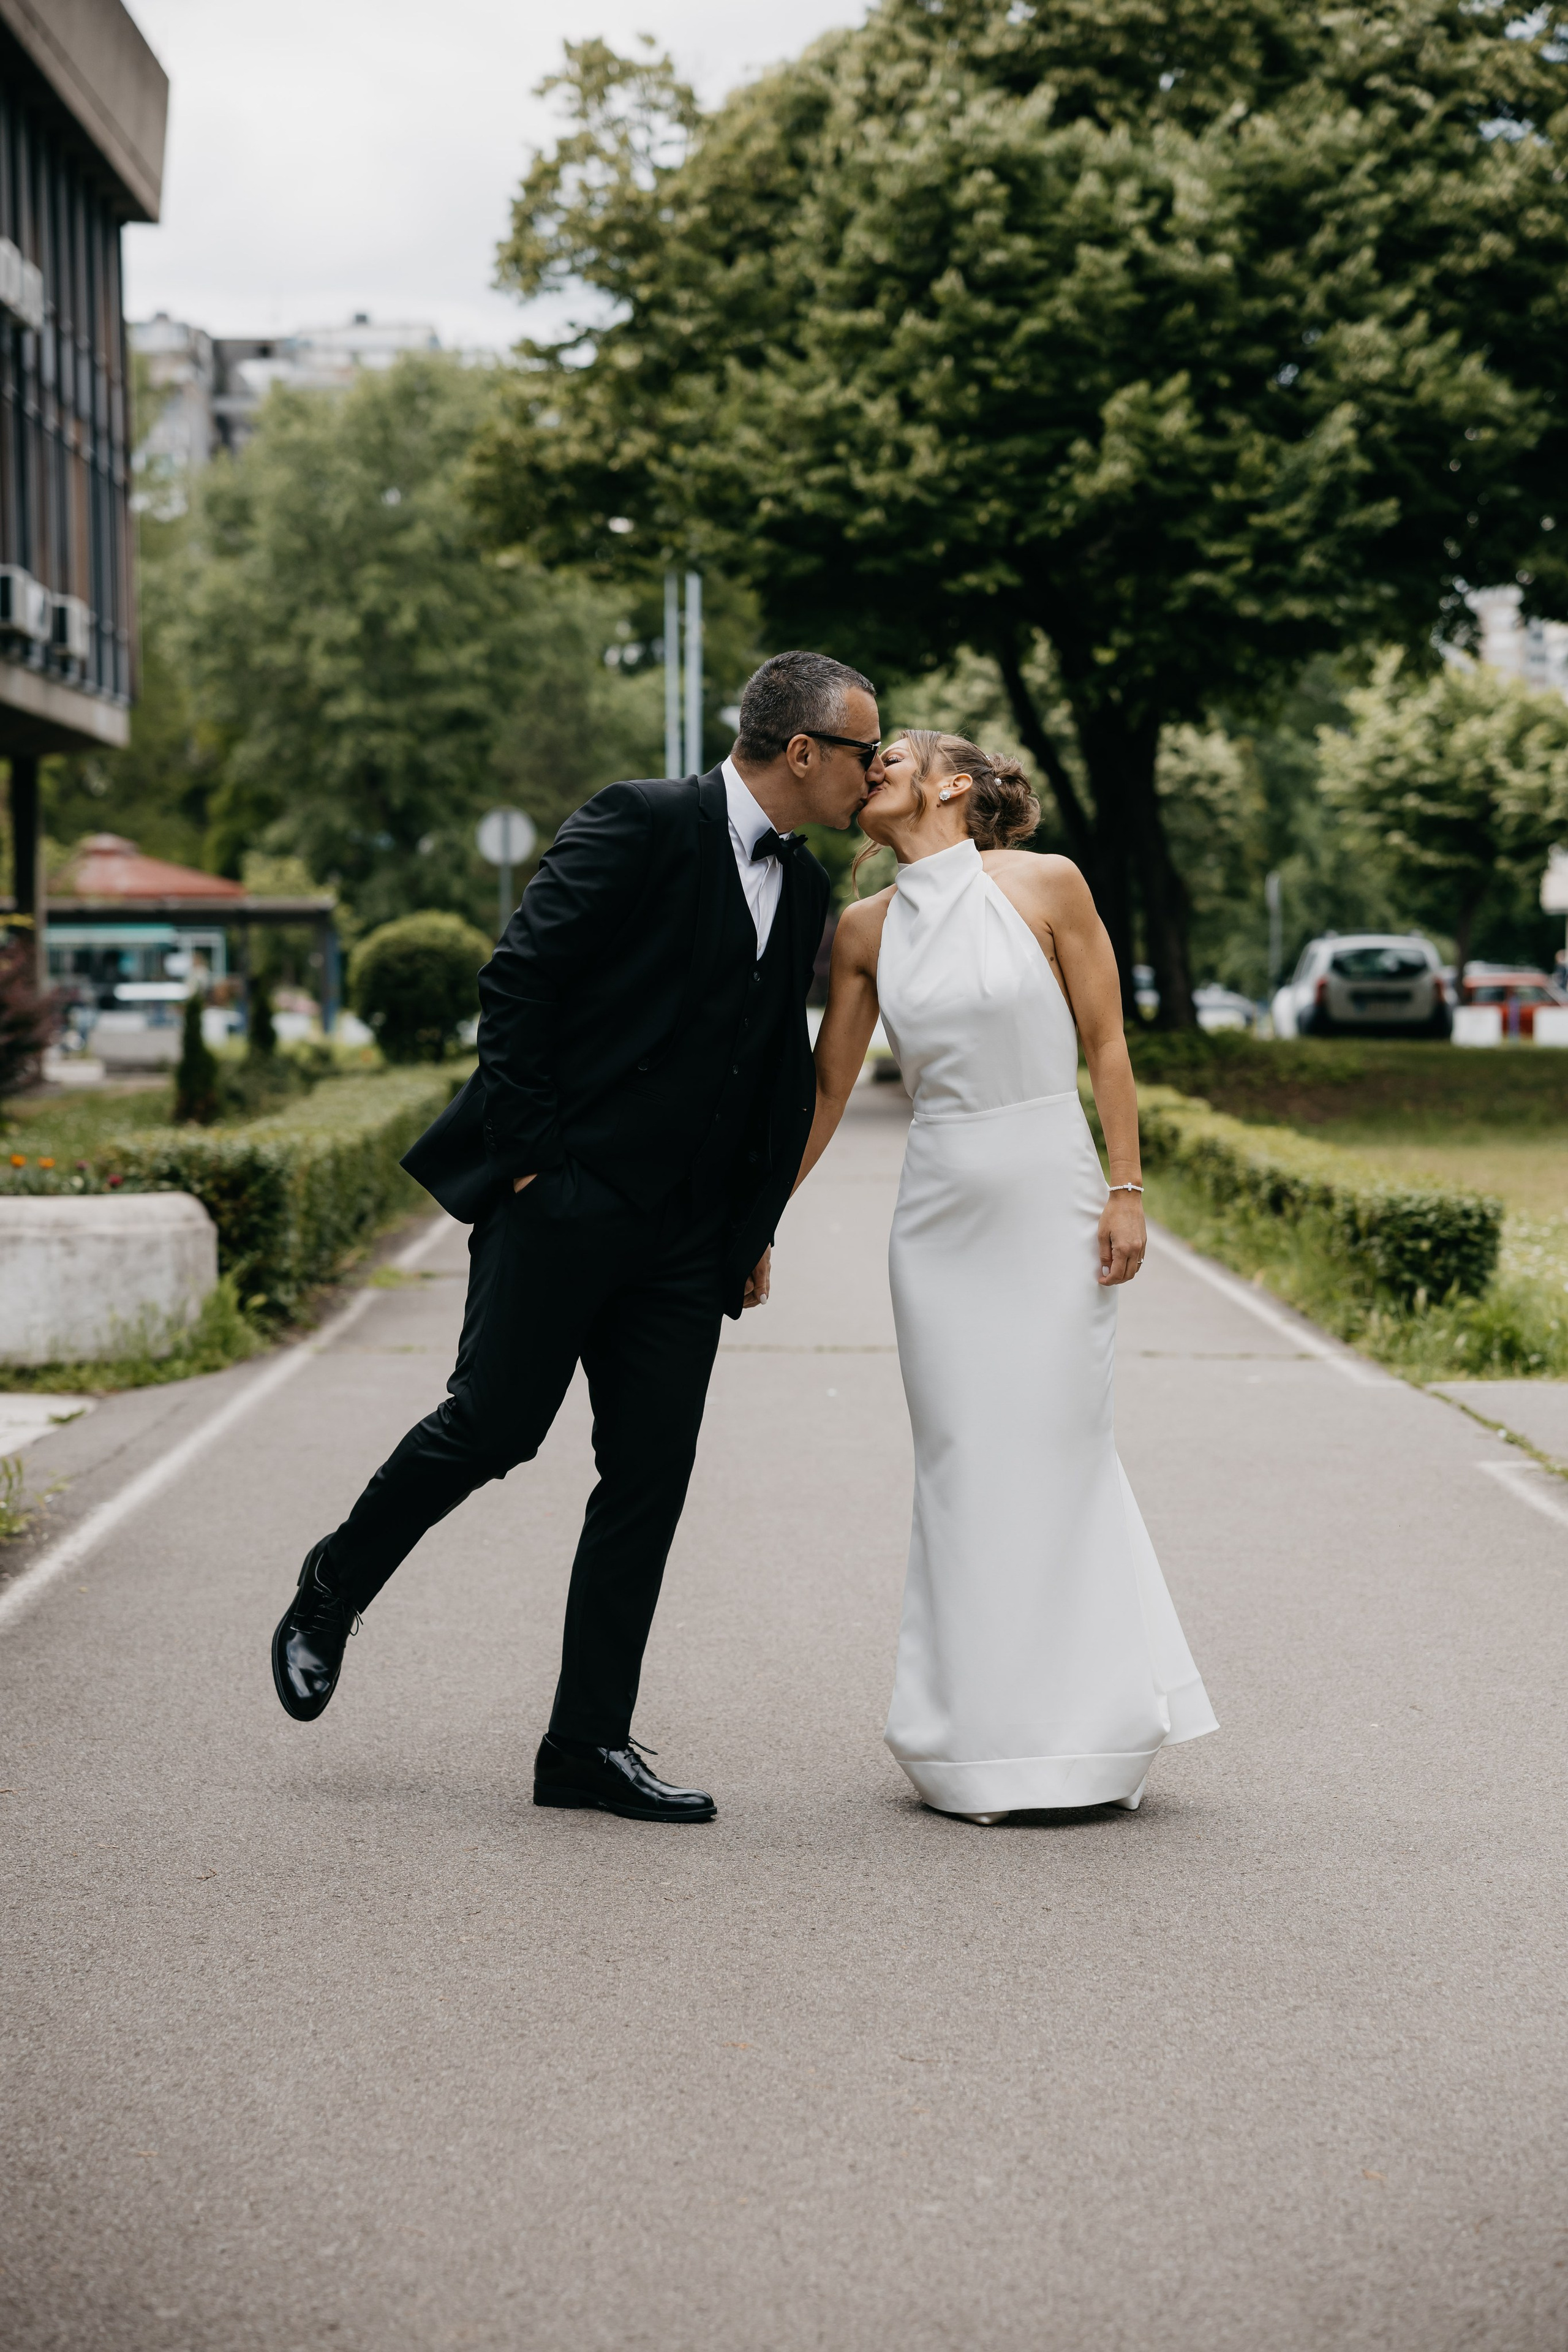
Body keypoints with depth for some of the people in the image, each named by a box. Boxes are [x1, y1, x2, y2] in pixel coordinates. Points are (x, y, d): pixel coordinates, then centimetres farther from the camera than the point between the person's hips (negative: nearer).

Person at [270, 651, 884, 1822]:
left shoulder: (803, 888, 15)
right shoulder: (639, 825, -8)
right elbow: (519, 978, -12)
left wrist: (756, 1226, 16)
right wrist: (528, 1150, -14)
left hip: (685, 1239, 7)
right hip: (564, 1199, -7)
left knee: (651, 1480, 2)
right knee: (493, 1427, -6)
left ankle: (591, 1744, 9)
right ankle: (335, 1588, 22)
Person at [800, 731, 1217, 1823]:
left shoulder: (1047, 885, -4)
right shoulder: (867, 931, 6)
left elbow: (1106, 1045, -2)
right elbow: (827, 1087, 12)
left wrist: (1127, 1189, -7)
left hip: (1053, 1199, -3)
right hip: (942, 1211, 3)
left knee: (1063, 1448, 0)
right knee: (964, 1461, 3)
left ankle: (1089, 1727, 13)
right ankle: (985, 1736, 12)